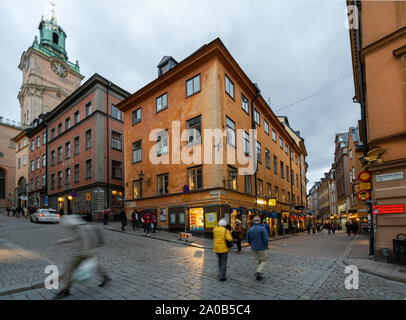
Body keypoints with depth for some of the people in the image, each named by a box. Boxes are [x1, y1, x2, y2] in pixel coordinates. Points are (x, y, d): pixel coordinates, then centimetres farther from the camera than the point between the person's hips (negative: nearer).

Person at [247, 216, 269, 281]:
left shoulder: (250, 229, -3)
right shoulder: (262, 229, -15)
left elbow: (248, 240, 4)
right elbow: (266, 239, -20)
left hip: (254, 249, 4)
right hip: (262, 248, -3)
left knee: (256, 261, 16)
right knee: (263, 261, 12)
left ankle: (258, 275, 20)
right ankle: (259, 272, -7)